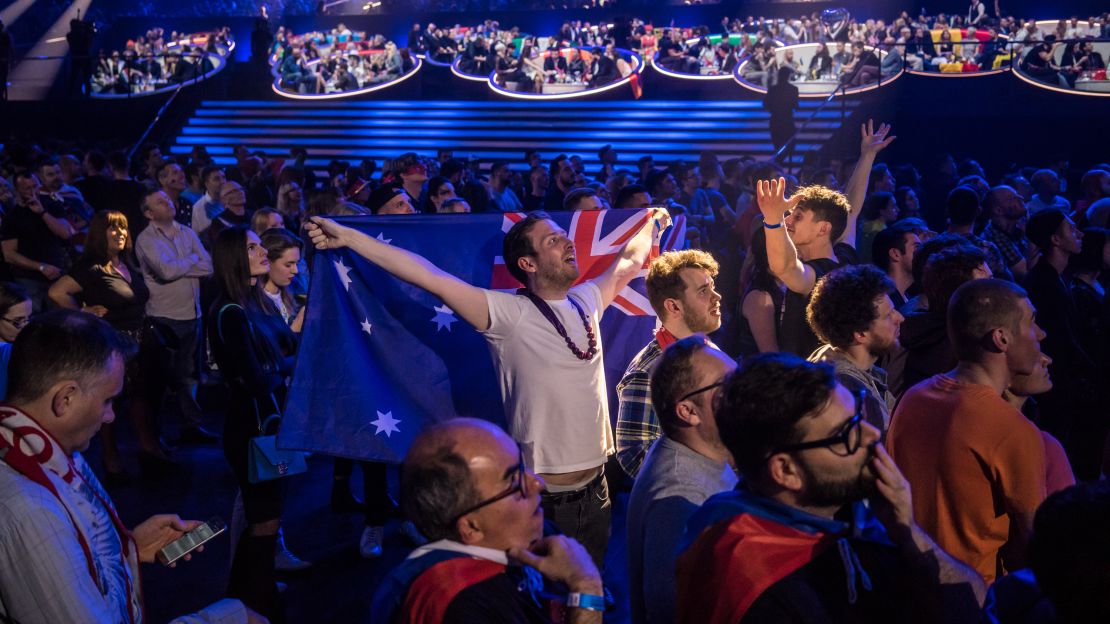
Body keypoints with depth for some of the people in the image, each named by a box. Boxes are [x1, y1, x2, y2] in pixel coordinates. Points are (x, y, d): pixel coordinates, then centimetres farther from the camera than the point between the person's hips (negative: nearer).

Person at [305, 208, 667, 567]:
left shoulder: (585, 302, 5)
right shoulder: (510, 313, -13)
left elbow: (628, 263, 25)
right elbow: (429, 276, -21)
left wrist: (651, 225, 40)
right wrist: (347, 237, -25)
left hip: (595, 488, 6)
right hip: (543, 498, -5)